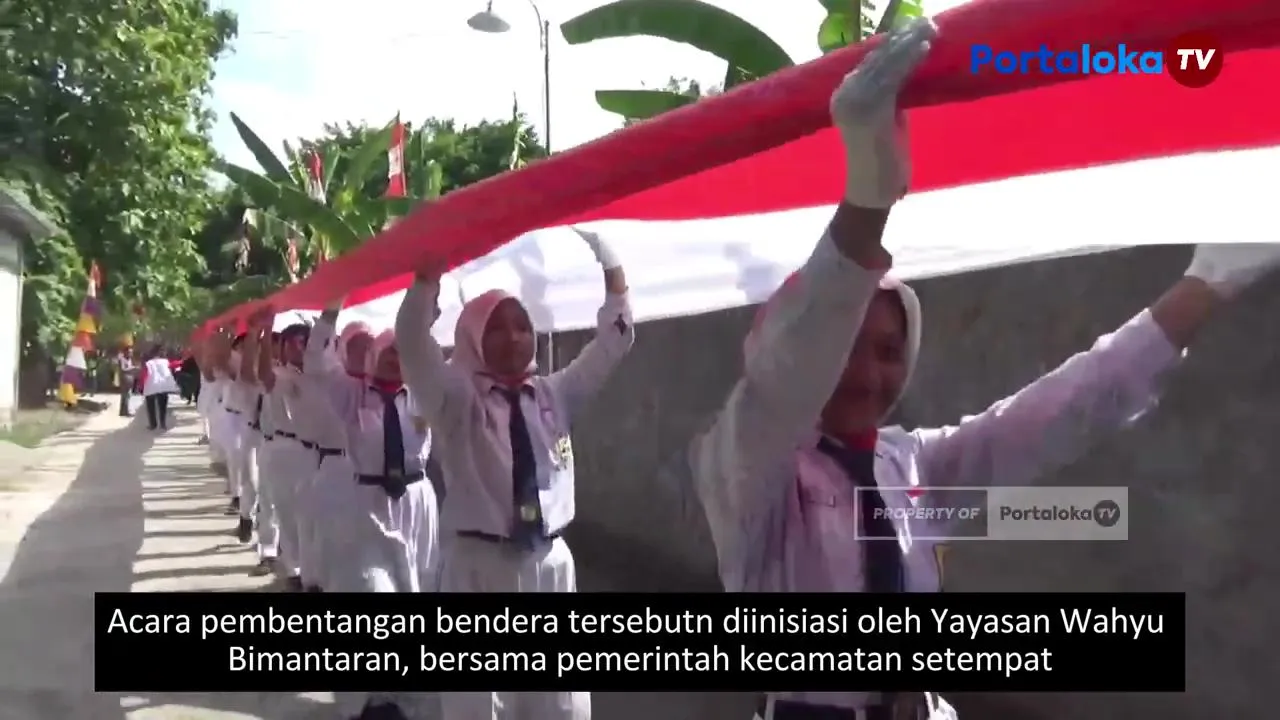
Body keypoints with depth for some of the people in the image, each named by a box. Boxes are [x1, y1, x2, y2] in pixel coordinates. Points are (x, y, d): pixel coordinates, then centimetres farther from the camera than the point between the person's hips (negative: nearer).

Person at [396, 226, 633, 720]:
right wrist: (431, 266, -28)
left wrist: (609, 262, -4)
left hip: (550, 563, 4)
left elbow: (614, 341, 7)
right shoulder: (455, 399, -2)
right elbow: (412, 341, -17)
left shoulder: (555, 394, 9)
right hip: (479, 565, -4)